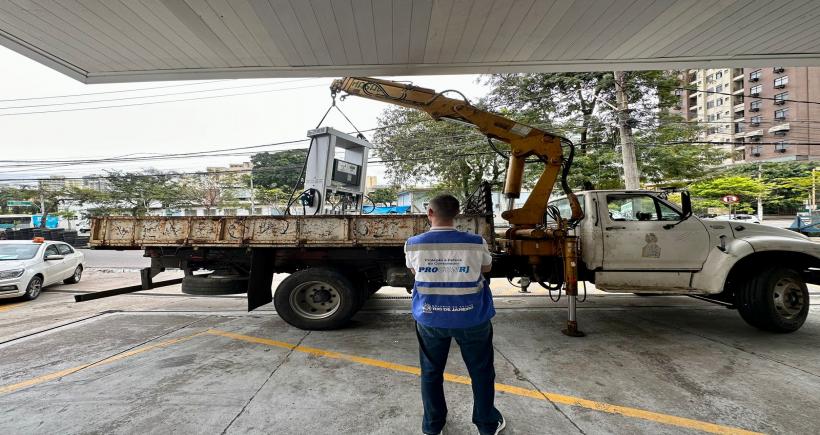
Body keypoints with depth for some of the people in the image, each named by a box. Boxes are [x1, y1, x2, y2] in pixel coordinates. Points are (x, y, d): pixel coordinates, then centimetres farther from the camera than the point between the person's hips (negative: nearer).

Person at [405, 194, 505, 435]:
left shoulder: (413, 244, -13)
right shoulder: (476, 243, -17)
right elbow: (486, 268, 3)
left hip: (430, 319, 1)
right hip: (471, 320, -1)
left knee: (431, 372, 21)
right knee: (481, 372, 20)